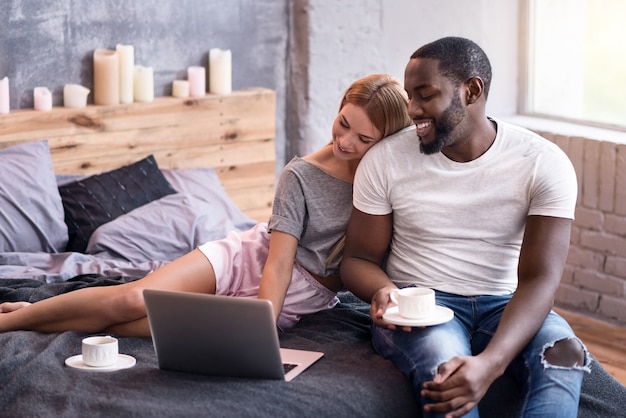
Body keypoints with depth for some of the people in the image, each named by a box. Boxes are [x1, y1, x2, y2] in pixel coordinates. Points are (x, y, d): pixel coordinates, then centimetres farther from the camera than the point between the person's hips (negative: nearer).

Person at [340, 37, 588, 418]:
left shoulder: (544, 163, -9)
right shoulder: (384, 161, -4)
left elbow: (538, 278, -18)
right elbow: (359, 258, 5)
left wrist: (490, 363, -36)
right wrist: (383, 292, -22)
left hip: (505, 305, 1)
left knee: (563, 353, -34)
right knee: (442, 368, -37)